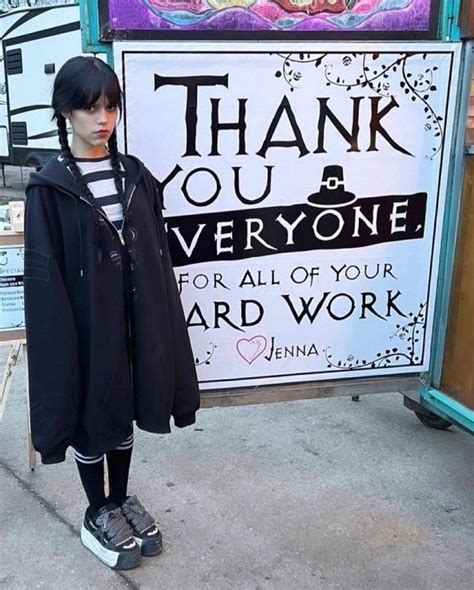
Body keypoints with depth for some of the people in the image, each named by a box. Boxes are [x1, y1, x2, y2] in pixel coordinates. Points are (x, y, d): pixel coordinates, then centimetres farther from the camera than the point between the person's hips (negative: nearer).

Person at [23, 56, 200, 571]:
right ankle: (97, 516, 30)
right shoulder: (50, 187, -11)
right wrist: (60, 339, -14)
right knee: (90, 416, 11)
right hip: (86, 321, -4)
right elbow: (45, 276, -11)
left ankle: (121, 501, 38)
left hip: (133, 317, 5)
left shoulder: (134, 175, 4)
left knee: (124, 411, 18)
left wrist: (161, 323, 5)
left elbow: (156, 257, 6)